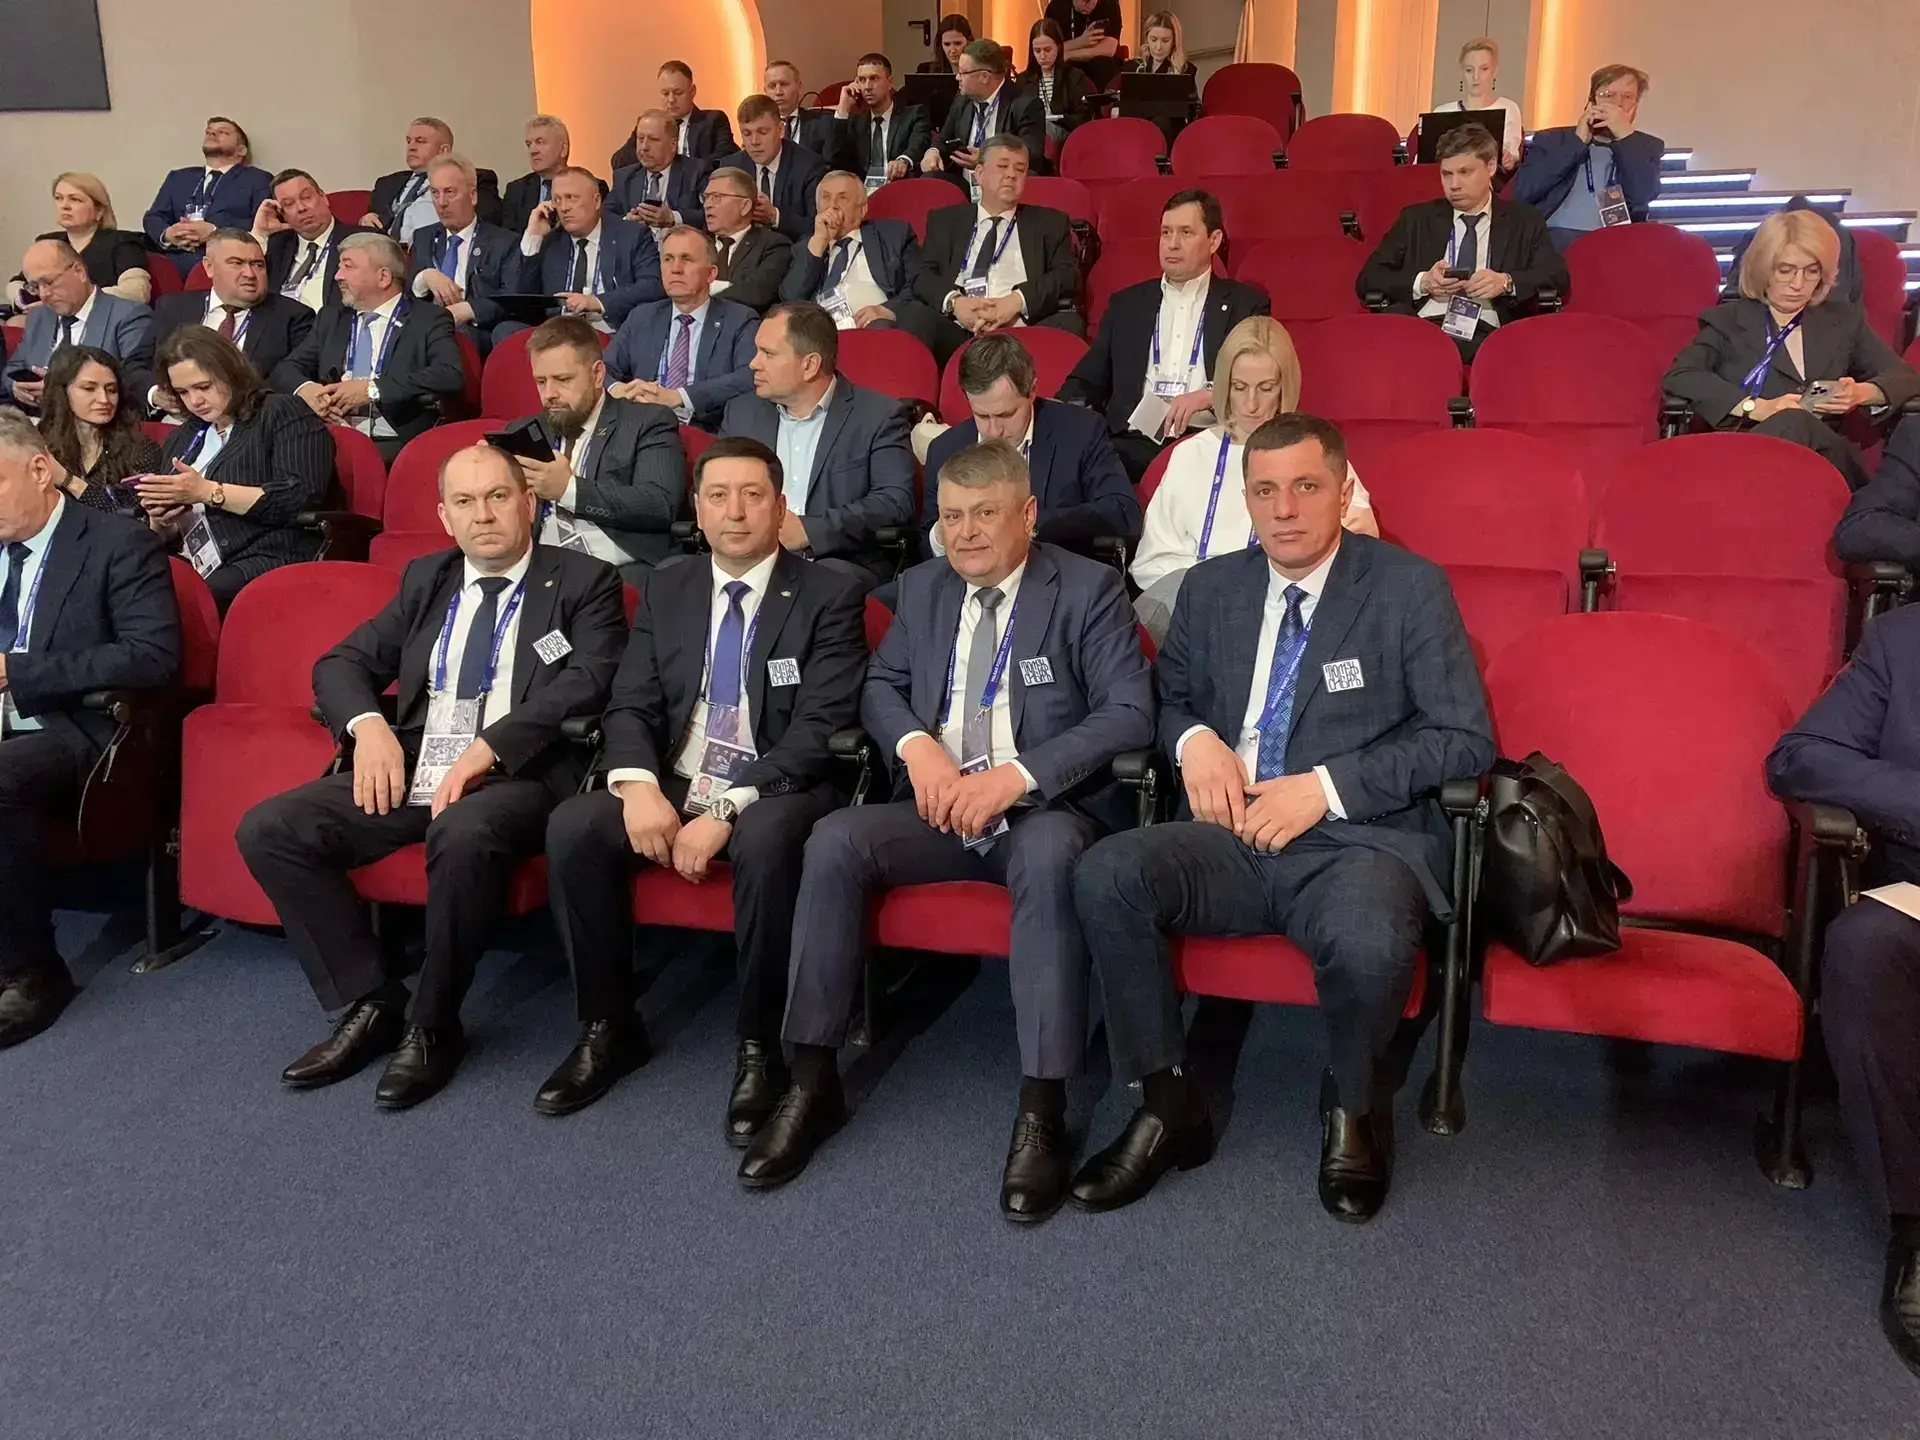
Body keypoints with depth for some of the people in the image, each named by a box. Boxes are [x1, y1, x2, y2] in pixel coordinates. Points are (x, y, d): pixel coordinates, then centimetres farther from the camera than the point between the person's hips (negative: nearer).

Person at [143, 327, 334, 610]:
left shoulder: (285, 414, 5)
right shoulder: (182, 437, 27)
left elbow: (301, 499, -12)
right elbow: (169, 536, 31)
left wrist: (208, 492, -11)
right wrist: (160, 522, 7)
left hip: (270, 560, -6)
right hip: (192, 565, 6)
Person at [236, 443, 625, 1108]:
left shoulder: (583, 582, 4)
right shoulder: (426, 579, 20)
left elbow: (589, 681, -12)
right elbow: (341, 663, 19)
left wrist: (488, 748, -22)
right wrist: (367, 723, -4)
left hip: (519, 775, -6)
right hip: (412, 769, 6)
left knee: (463, 833, -38)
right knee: (267, 829, -11)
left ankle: (433, 1026, -15)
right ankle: (370, 1003, -1)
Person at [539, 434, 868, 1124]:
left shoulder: (827, 596, -3)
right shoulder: (665, 590, 12)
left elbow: (819, 728, -13)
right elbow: (630, 706, 7)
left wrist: (725, 810, -22)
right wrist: (639, 784, -16)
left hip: (773, 793, -4)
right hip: (670, 786, 5)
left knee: (764, 843, -38)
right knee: (571, 829, -22)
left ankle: (758, 1049, -18)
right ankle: (608, 1029, -3)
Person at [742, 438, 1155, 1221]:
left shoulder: (1088, 588, -2)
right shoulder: (923, 586, 14)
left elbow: (1130, 713, -11)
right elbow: (879, 685, 15)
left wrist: (1018, 774, -23)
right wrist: (917, 744, -9)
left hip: (1044, 809, -4)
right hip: (938, 805, 4)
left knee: (1048, 857, -38)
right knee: (834, 840, -23)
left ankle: (1042, 1110, -31)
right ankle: (813, 1080, -14)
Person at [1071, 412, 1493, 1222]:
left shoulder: (1410, 588, 1)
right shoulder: (1211, 588, 12)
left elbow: (1465, 740, -2)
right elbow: (1170, 697, 24)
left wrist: (1327, 787, -13)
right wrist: (1194, 740, -2)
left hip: (1360, 839, -3)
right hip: (1231, 837, 4)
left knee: (1367, 943, -37)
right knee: (1105, 874, -26)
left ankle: (1353, 1111, -1)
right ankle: (1167, 1104, -9)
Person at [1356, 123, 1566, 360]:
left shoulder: (1524, 221, 22)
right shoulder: (1416, 219, 24)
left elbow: (1558, 276, 10)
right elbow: (1366, 280, 14)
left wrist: (1507, 282, -10)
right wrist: (1422, 282, -4)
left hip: (1485, 336, 0)